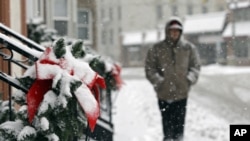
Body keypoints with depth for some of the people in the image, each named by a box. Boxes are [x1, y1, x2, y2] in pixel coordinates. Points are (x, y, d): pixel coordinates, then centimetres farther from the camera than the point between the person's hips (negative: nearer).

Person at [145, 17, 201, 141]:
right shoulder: (157, 49, 0)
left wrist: (189, 79, -10)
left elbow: (195, 66, 7)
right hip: (164, 93, -1)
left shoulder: (188, 48, 4)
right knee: (167, 121, 5)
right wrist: (159, 81, -15)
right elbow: (149, 68, -1)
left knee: (179, 121, 3)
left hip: (181, 92, 1)